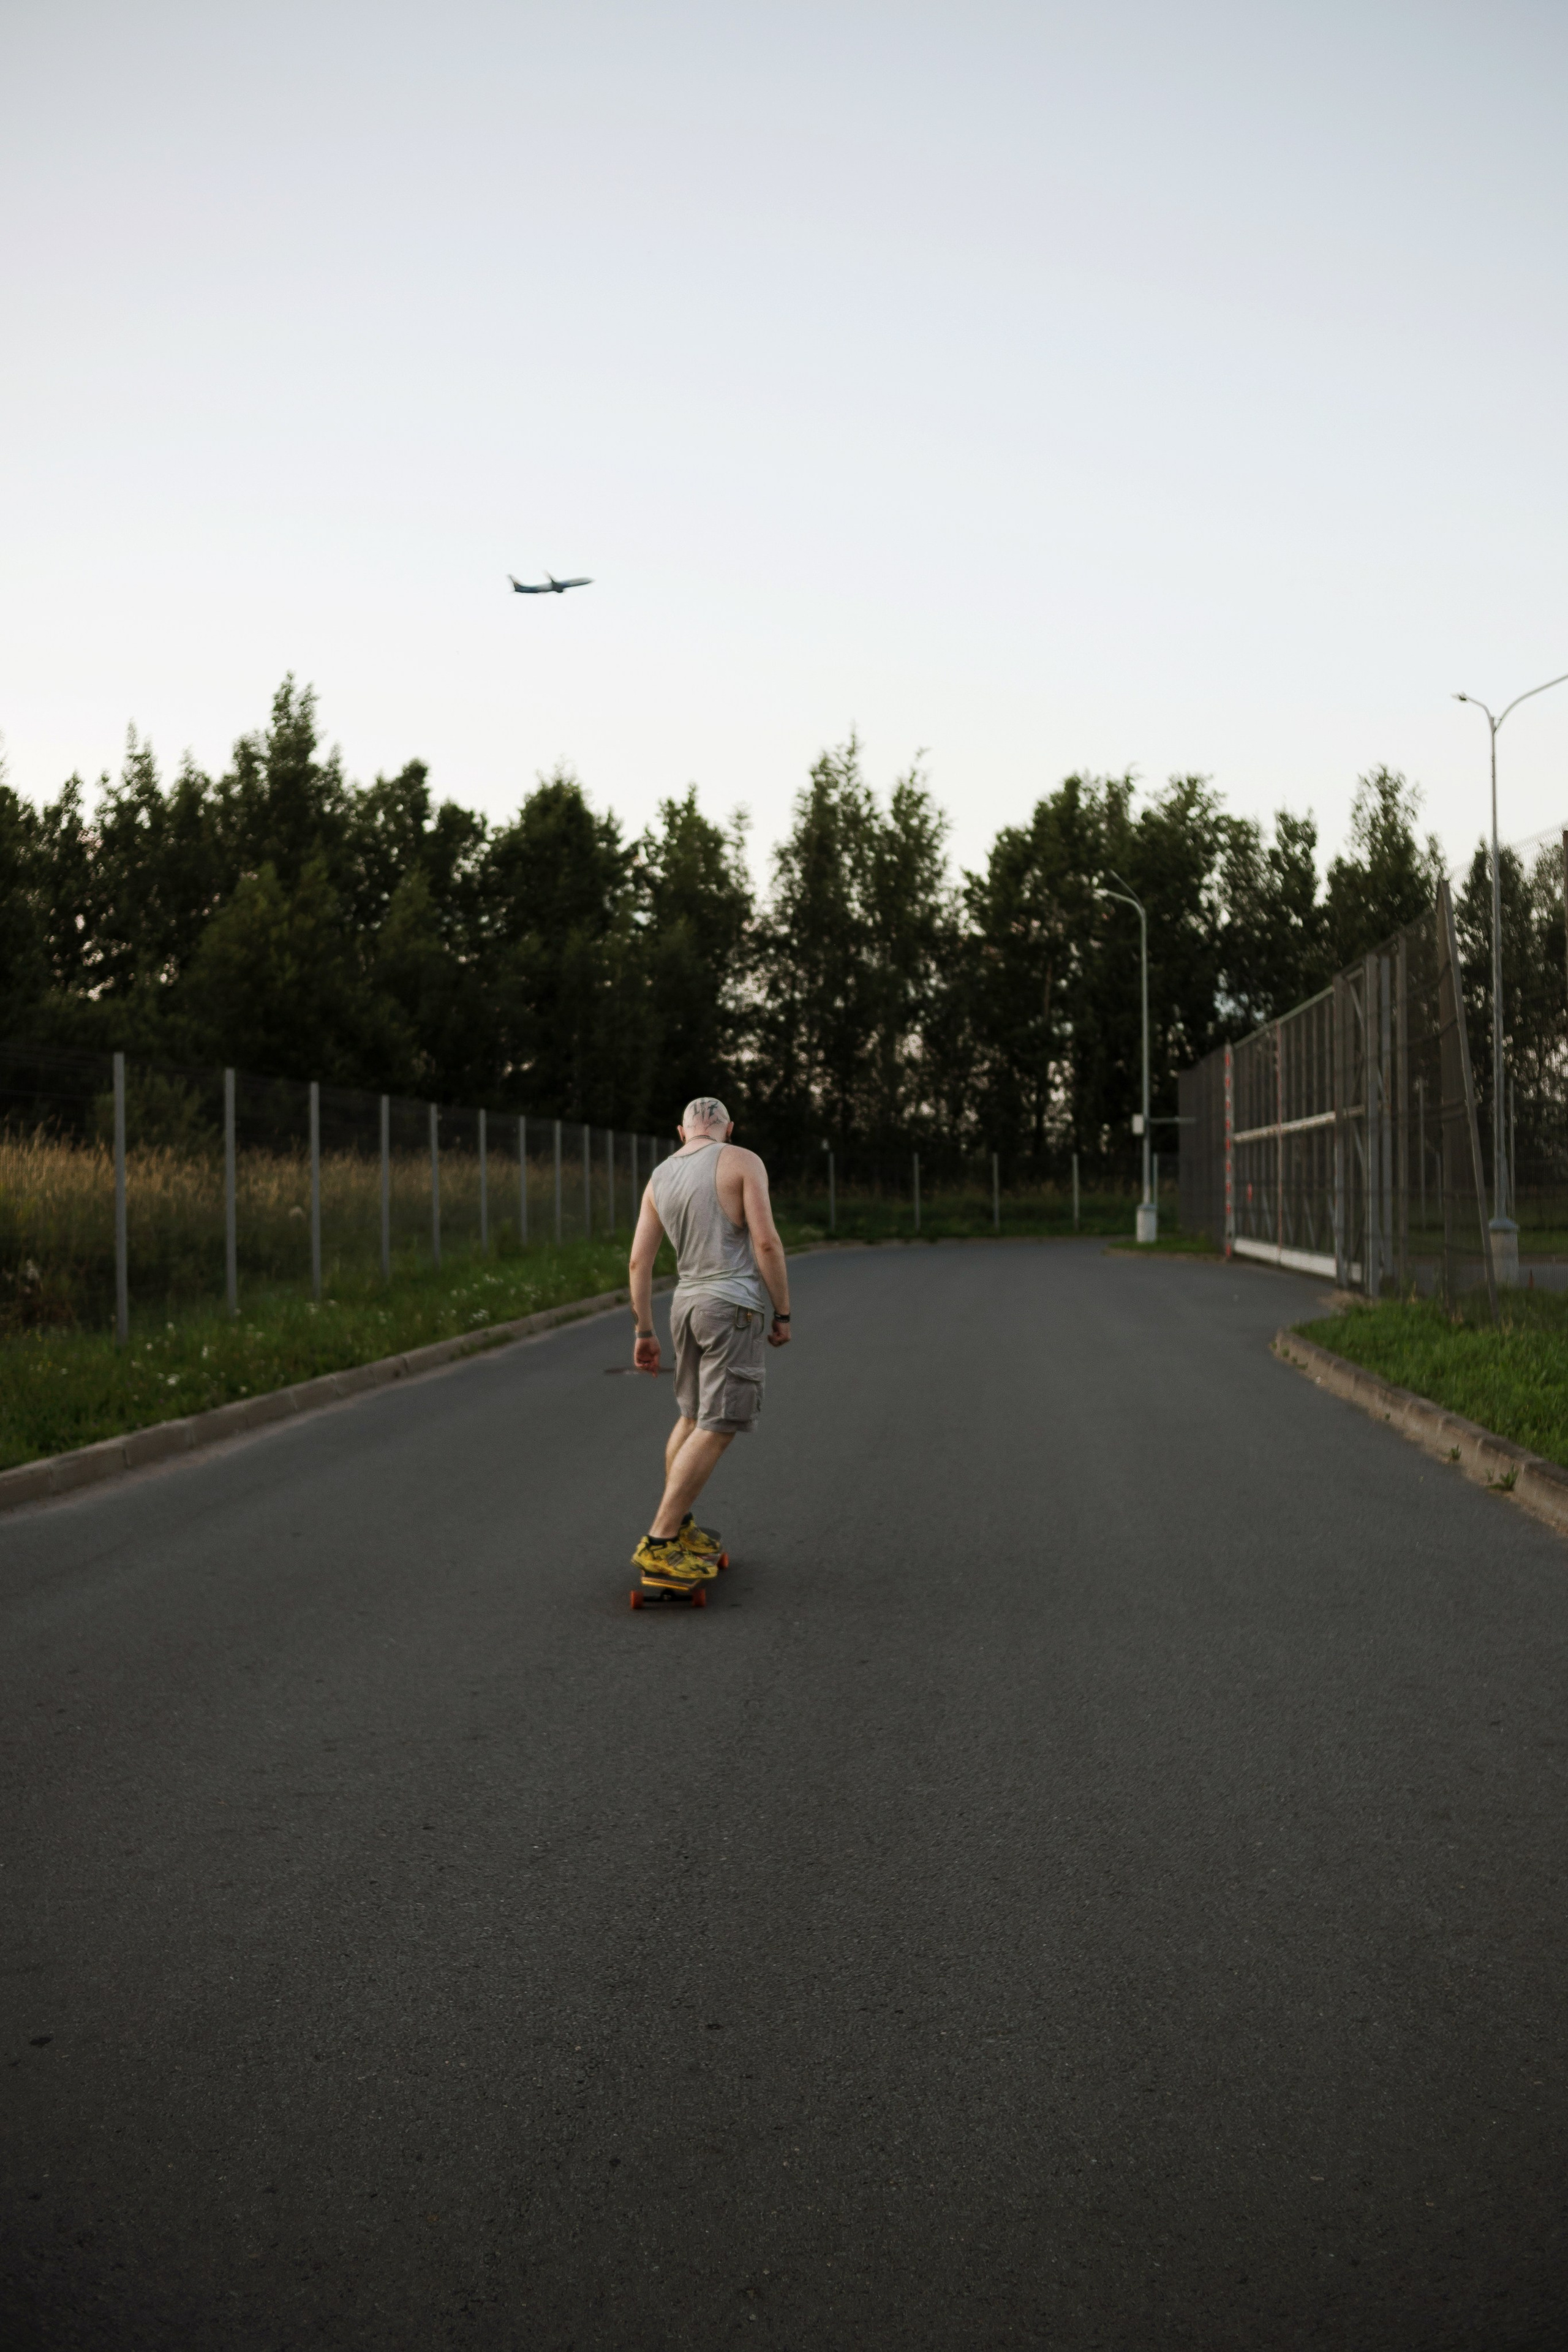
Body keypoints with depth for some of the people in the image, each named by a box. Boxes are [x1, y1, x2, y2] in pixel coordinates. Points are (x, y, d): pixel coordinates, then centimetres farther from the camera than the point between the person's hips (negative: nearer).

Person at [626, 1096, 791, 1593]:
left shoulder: (660, 1178, 11)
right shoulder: (742, 1162, -5)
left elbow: (639, 1260, 9)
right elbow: (766, 1242, -12)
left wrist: (644, 1333, 14)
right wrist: (783, 1314, -5)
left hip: (686, 1305, 7)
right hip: (733, 1307, -7)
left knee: (692, 1417, 22)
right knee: (716, 1430, -8)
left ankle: (678, 1525, 30)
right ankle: (659, 1545, -14)